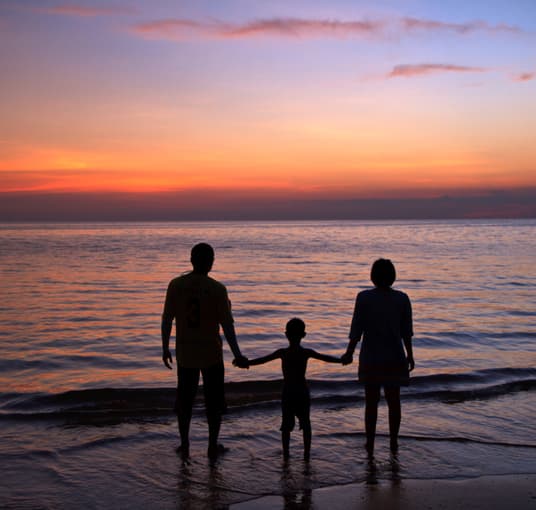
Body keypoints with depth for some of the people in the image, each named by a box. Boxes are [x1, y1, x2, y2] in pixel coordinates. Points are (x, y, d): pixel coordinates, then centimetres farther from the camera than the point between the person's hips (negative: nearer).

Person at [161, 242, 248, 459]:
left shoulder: (176, 285, -6)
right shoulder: (217, 289, -13)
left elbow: (167, 319, -2)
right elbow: (227, 325, -14)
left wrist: (165, 348, 9)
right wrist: (237, 355, -8)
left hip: (185, 353, 2)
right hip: (211, 353, -2)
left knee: (184, 400, 16)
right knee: (214, 402, 13)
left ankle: (184, 445, 23)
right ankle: (213, 446, 20)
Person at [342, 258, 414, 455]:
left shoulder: (364, 297, -12)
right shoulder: (402, 299, -6)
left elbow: (356, 330, -9)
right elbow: (407, 332, -1)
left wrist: (349, 353, 3)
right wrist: (410, 355, 12)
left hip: (371, 359, -1)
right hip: (395, 358, 1)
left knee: (371, 402, 10)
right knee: (394, 401, 16)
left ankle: (370, 444, 16)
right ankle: (393, 443, 24)